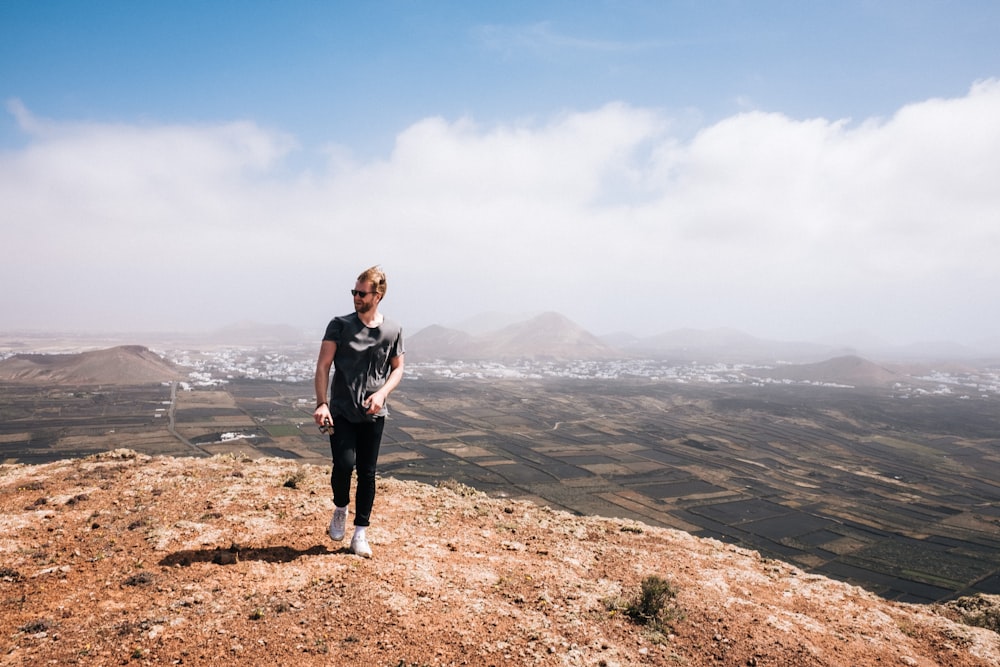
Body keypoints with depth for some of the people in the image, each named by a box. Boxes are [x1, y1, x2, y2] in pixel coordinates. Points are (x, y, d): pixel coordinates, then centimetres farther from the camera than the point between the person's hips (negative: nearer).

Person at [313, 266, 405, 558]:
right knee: (344, 464, -14)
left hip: (373, 414, 1)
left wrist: (382, 393, -10)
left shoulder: (392, 331, 1)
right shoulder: (339, 325, -3)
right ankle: (340, 508, 19)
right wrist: (321, 404, -17)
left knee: (367, 473, 4)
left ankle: (360, 534, 16)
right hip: (341, 412, -1)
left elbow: (397, 369, 9)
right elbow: (323, 366, -6)